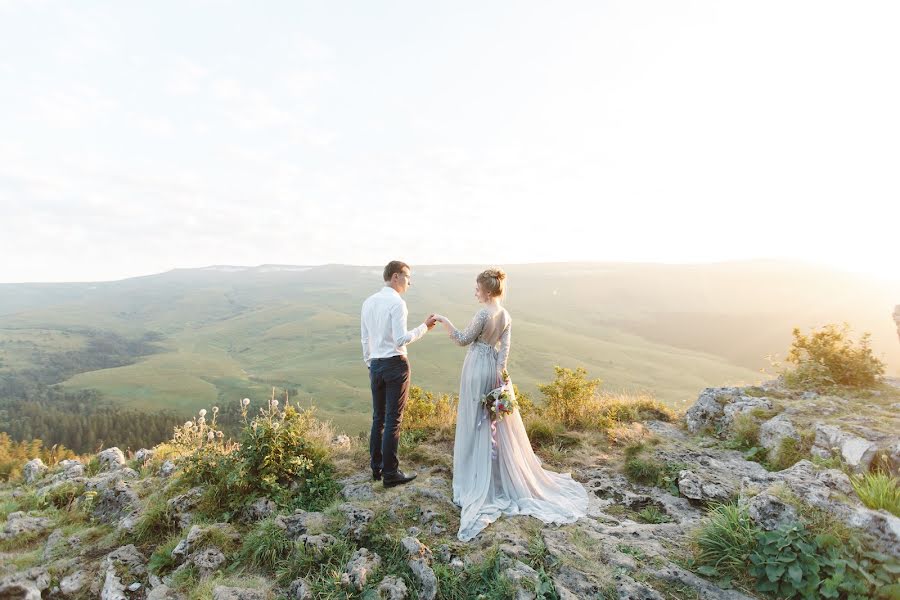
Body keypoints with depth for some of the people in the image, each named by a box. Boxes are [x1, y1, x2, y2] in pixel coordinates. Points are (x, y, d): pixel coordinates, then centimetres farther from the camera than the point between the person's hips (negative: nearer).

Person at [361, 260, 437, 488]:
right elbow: (401, 340, -20)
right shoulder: (397, 303, -14)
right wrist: (424, 327, -11)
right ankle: (390, 473, 11)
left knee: (378, 418, 16)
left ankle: (376, 467, 27)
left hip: (375, 365, 7)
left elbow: (365, 339, 13)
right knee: (393, 420, 2)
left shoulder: (368, 302, 8)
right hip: (395, 364, -7)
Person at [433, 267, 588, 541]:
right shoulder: (506, 315, 3)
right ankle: (508, 473, 30)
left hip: (478, 370, -7)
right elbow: (504, 349, 1)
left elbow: (463, 339, -10)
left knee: (478, 422, 6)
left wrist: (445, 321, -4)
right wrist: (500, 374, 0)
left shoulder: (482, 315, -20)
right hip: (494, 369, 7)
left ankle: (480, 476, 18)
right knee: (499, 423, 17)